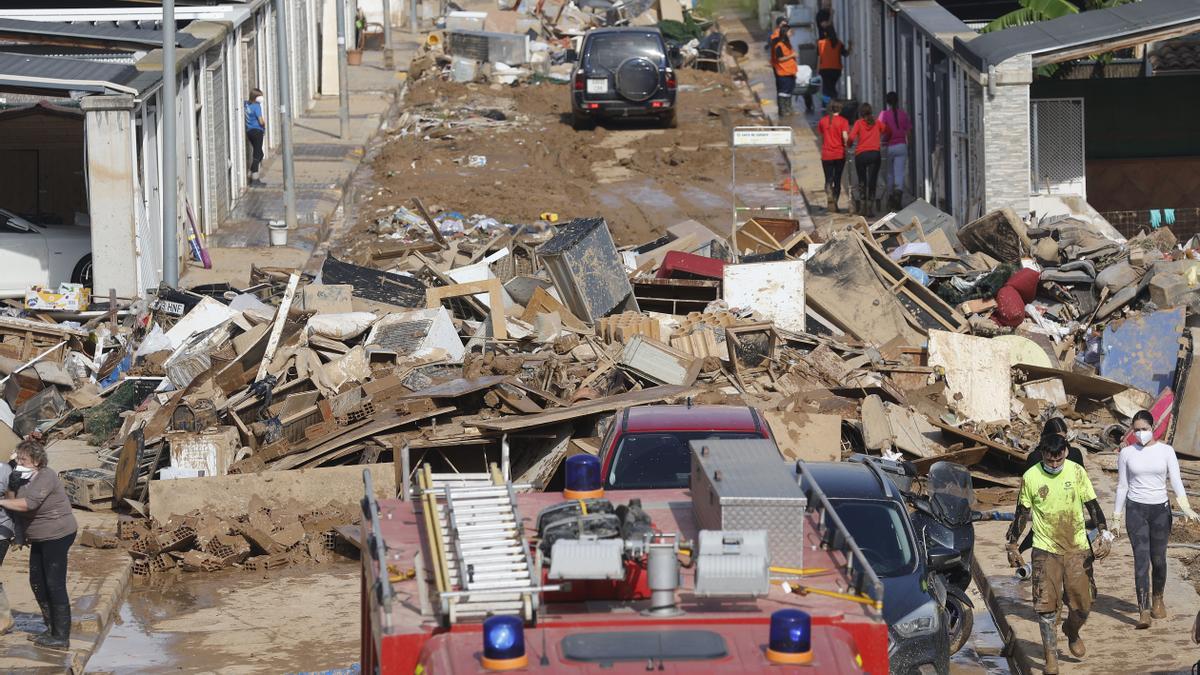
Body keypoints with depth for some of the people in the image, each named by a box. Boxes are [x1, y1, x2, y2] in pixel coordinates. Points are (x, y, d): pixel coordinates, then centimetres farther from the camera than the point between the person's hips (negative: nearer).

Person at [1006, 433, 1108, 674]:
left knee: (1082, 604, 2)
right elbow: (1023, 512, 5)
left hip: (1076, 548, 1)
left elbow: (1092, 503, 6)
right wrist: (1012, 545, 5)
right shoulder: (1030, 477, -5)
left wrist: (1103, 530, -4)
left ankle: (1072, 632, 34)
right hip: (1045, 550, -1)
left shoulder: (1076, 472, -3)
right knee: (1046, 605, -5)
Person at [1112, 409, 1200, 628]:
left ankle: (1157, 599, 34)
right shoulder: (1127, 453, 3)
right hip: (1136, 509, -1)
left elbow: (1176, 481, -6)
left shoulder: (1166, 451, 1)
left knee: (1158, 559, 7)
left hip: (1160, 510, 1)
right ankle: (1143, 611, -14)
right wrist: (1116, 518, 7)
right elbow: (1122, 486, 8)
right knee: (1141, 558, -11)